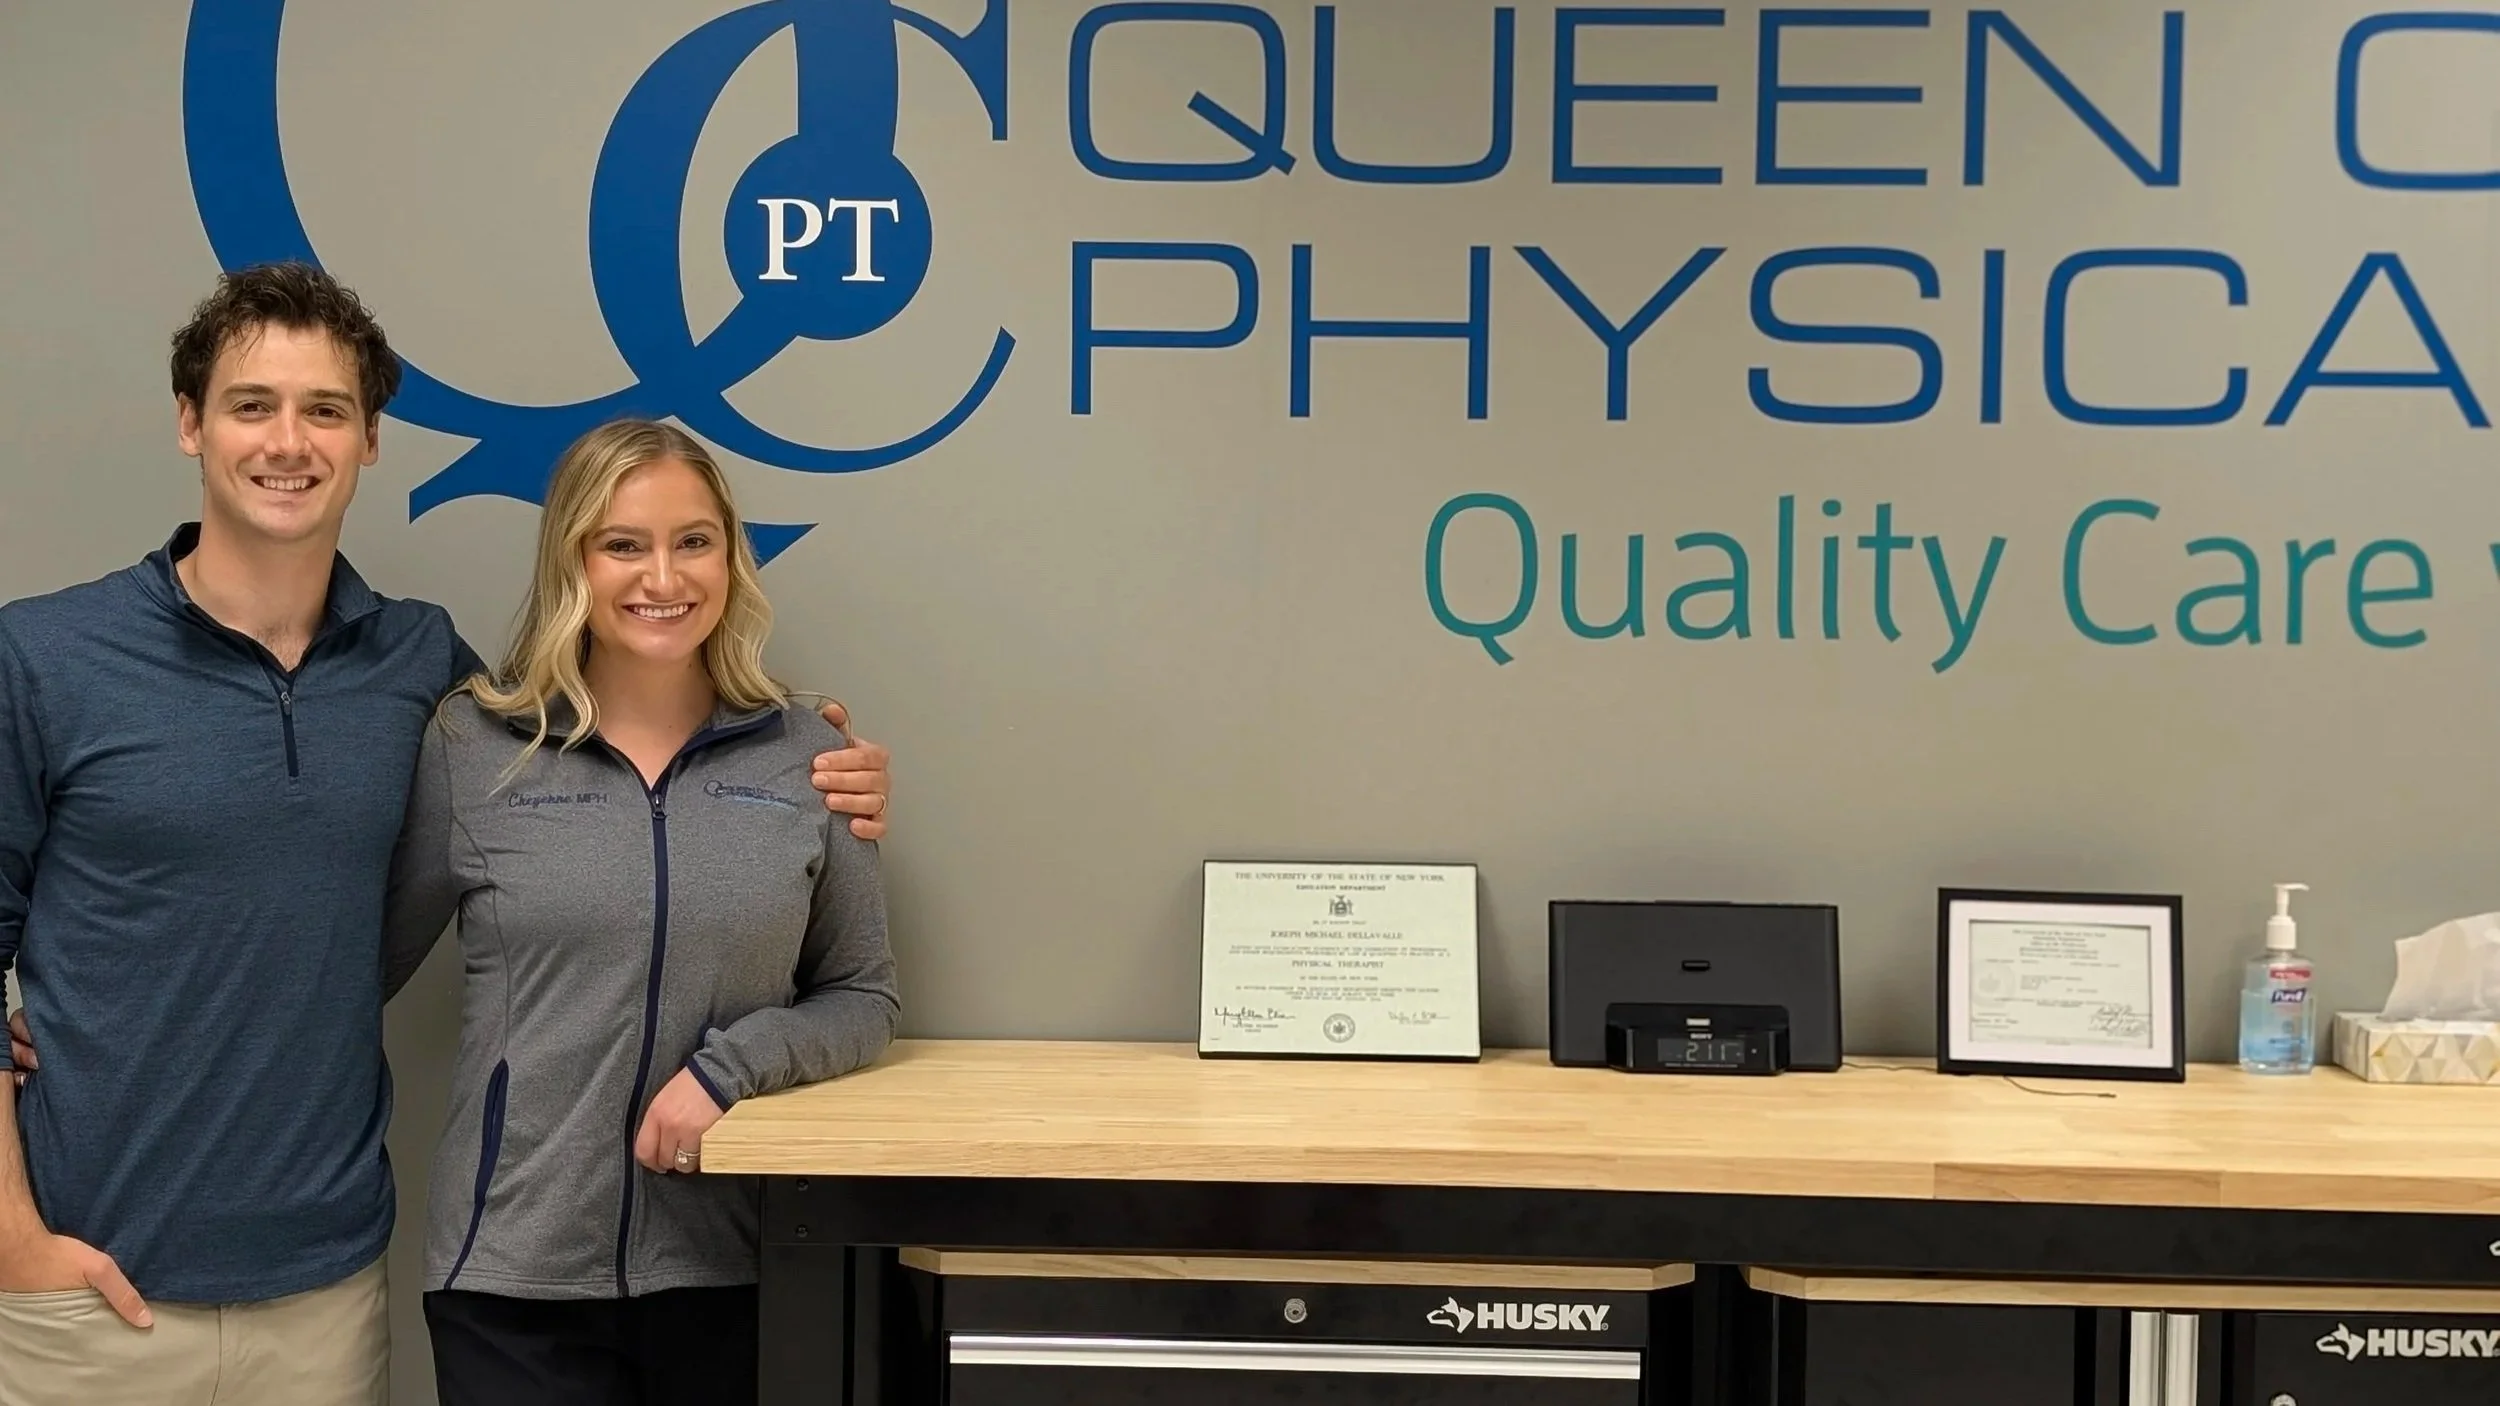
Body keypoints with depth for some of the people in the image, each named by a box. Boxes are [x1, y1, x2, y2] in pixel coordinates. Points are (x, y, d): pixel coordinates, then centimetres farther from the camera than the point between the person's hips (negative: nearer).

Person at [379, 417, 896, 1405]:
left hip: (732, 1270, 1)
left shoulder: (806, 758, 1)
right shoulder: (471, 748, -2)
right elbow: (359, 968, 7)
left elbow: (864, 1000, 4)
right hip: (515, 1272, -1)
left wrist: (731, 1065, -10)